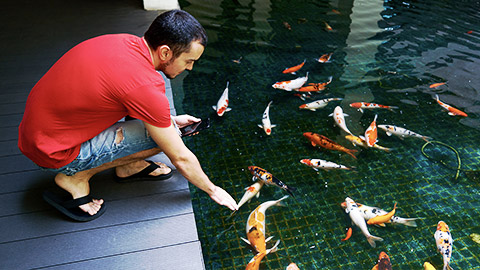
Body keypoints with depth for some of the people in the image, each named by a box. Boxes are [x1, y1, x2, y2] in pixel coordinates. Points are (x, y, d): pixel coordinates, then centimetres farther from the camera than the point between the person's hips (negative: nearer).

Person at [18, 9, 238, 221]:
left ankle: (128, 165, 16)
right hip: (53, 152, -8)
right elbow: (180, 158, -18)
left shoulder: (124, 42, -5)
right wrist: (212, 190, -2)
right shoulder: (145, 85, -29)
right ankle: (76, 177, -3)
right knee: (160, 135, -16)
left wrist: (169, 119, 13)